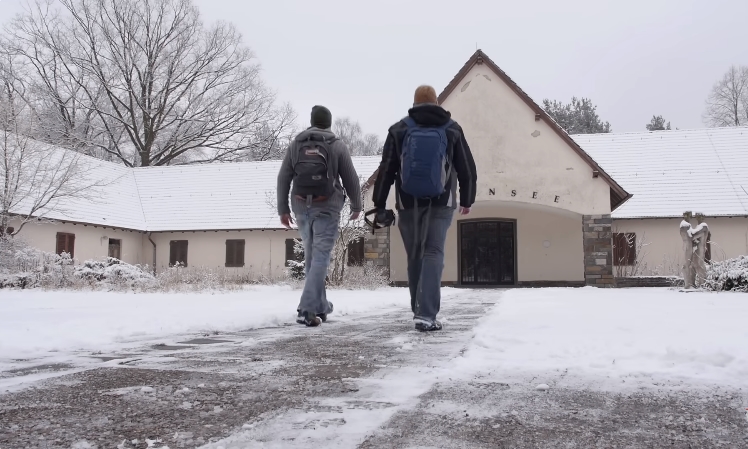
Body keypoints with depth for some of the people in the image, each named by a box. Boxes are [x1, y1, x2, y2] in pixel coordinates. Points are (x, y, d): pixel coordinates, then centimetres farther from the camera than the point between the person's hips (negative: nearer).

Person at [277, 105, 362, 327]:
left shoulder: (295, 144, 9)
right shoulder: (337, 146, 0)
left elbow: (283, 178, 6)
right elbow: (350, 179, 1)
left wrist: (283, 208, 9)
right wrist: (356, 205, 14)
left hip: (301, 206, 4)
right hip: (326, 207, -4)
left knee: (311, 256, 16)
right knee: (320, 257, -5)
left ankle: (320, 306, 22)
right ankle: (307, 309, -15)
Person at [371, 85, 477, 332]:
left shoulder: (398, 129, 3)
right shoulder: (452, 129, 5)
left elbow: (385, 171, 1)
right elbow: (467, 169, 8)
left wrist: (379, 204, 6)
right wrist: (467, 200, 21)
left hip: (408, 204, 1)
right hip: (441, 204, -1)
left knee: (414, 257, 12)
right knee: (433, 254, -5)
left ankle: (420, 310, 23)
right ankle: (426, 314, -17)